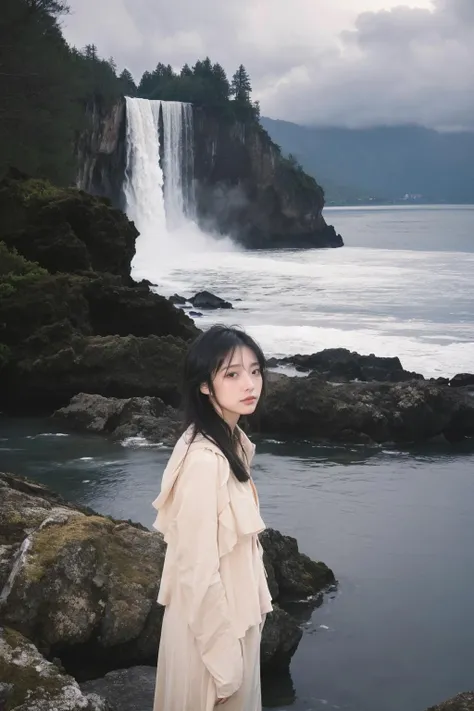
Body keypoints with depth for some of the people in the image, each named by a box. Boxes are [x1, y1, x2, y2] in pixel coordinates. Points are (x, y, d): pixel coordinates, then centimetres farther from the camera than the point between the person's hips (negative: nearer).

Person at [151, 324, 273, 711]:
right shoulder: (203, 460, -28)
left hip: (234, 615, 9)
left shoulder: (232, 441, 1)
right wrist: (222, 658, -20)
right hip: (210, 623, -9)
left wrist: (257, 601, 14)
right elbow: (199, 572, -26)